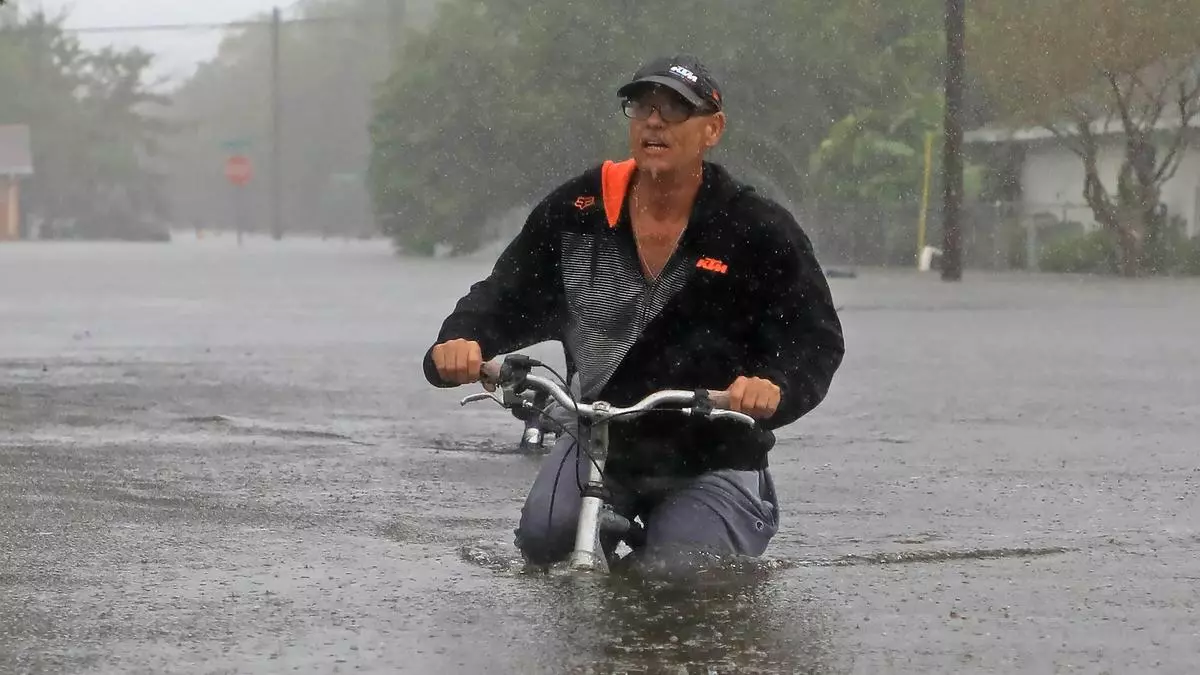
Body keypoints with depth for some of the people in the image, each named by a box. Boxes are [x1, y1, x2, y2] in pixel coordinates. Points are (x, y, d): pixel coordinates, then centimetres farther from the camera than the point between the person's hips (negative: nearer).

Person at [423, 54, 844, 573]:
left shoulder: (758, 232, -10)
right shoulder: (577, 212, -2)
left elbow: (815, 338, -12)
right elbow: (509, 297, 0)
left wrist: (777, 387, -35)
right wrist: (462, 340, -23)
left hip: (713, 463, -3)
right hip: (598, 440, 3)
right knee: (543, 540, -20)